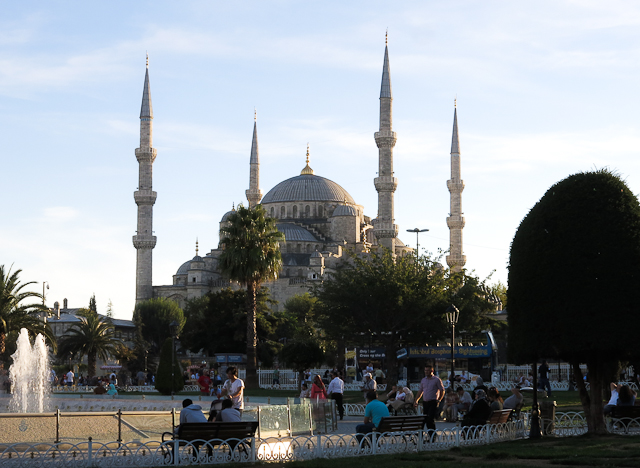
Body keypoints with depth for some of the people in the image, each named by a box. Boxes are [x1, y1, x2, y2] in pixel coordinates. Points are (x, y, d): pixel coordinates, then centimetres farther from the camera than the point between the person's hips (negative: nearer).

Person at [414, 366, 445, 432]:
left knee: (431, 418, -16)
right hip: (425, 402, 6)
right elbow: (420, 391, 23)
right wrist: (416, 400, 13)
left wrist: (439, 400, -9)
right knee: (426, 419, 4)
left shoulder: (437, 379, -1)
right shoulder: (423, 380, 15)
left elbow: (442, 391, 0)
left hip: (433, 402, -6)